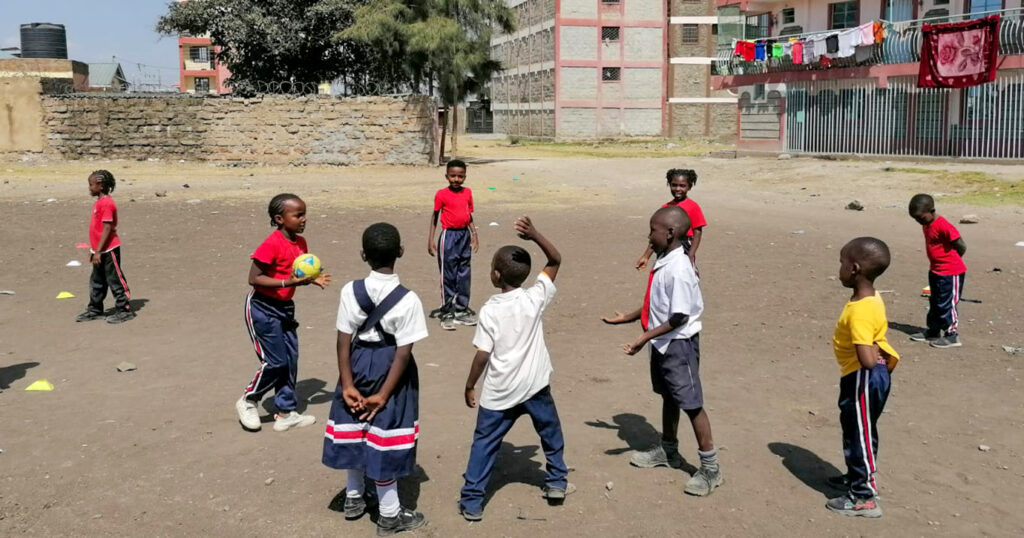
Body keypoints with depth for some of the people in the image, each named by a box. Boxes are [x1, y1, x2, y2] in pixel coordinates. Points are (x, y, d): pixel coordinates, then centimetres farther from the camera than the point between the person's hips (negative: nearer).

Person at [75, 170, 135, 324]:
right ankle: (94, 310, 26)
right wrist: (93, 249, 21)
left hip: (109, 250, -10)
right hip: (100, 250, 10)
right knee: (97, 282, 16)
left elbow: (107, 228, -22)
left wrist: (98, 251, -22)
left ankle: (124, 310, 6)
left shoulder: (107, 203, -18)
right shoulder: (98, 203, 13)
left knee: (115, 280, -2)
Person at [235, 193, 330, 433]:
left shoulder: (301, 243, 3)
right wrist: (287, 282, -28)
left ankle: (286, 413, 19)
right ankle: (247, 401, 19)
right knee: (275, 361, -4)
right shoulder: (272, 244, -21)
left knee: (291, 359, 8)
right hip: (262, 307, -8)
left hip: (285, 307, 8)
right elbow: (254, 278, -22)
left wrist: (312, 279, -4)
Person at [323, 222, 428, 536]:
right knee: (384, 436, 6)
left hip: (358, 364, 4)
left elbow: (344, 340, -7)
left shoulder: (351, 291, -9)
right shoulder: (408, 300, -17)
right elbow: (403, 353, -18)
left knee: (356, 429, 20)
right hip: (389, 370, -3)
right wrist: (383, 395, -13)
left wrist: (347, 385, -3)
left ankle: (354, 498, 39)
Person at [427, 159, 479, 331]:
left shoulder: (468, 192, 6)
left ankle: (462, 310, 21)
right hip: (449, 235, -5)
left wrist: (474, 236, 9)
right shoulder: (442, 194, -7)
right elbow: (435, 216, -2)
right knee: (448, 275, 2)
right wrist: (431, 239, -5)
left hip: (465, 235, 5)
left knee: (464, 274, 10)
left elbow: (469, 216, 13)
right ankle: (446, 312, 11)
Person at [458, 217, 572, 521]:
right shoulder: (535, 299, -8)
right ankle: (556, 483, 35)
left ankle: (471, 502, 10)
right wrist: (534, 235, -12)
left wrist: (470, 386, 0)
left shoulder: (490, 310, -14)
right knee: (551, 433, 25)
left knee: (484, 444, 8)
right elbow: (556, 260, 1)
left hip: (498, 393, -2)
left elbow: (482, 355, -13)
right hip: (535, 386, 2)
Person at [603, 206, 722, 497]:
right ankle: (668, 450, 39)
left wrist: (645, 337, -26)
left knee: (691, 403, -1)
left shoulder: (678, 269, -25)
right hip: (662, 343, 10)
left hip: (679, 344, -10)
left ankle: (710, 467, 10)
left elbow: (679, 317, -25)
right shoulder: (663, 262, 4)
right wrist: (627, 317, 20)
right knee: (669, 397, 22)